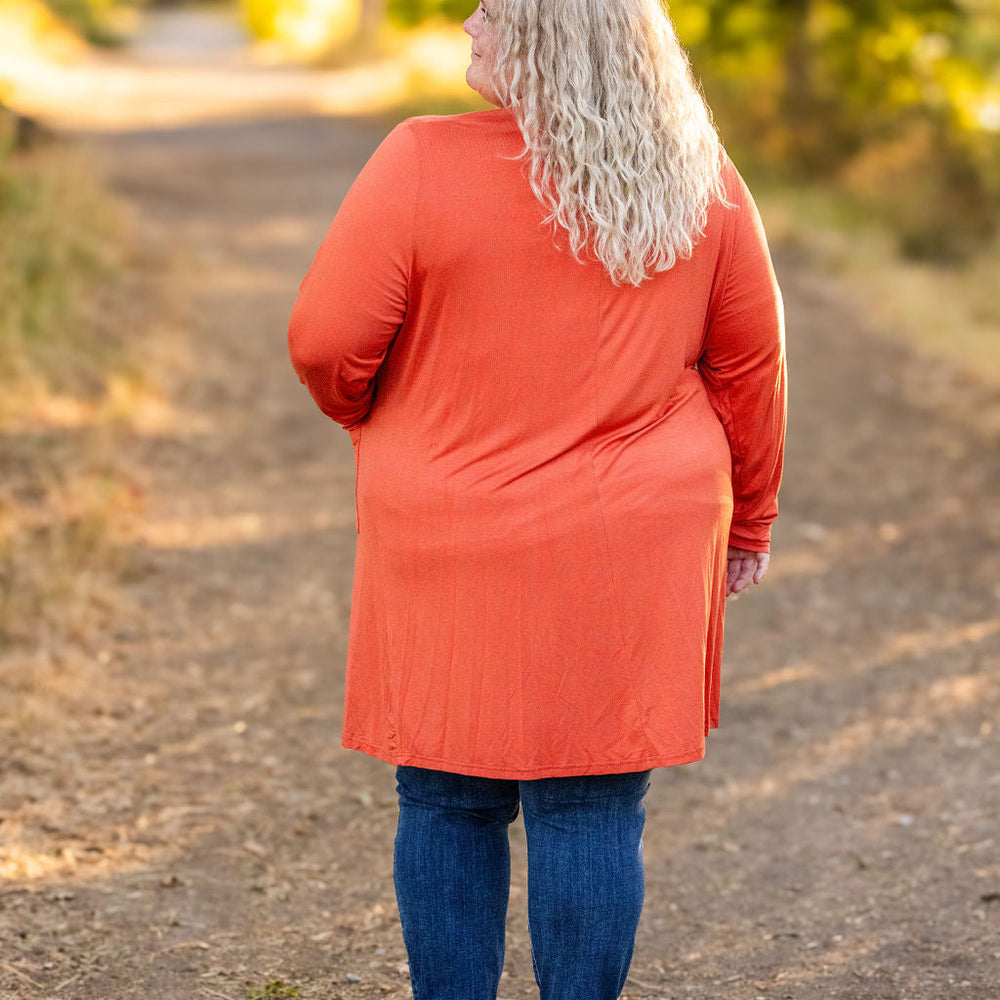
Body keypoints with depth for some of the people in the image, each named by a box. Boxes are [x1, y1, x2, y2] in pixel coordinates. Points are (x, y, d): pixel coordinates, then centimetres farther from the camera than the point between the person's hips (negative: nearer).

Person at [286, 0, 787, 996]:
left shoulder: (424, 166, -14)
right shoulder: (699, 179, 0)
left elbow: (326, 342, -10)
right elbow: (750, 364, 6)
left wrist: (372, 418, 12)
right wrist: (747, 520, 18)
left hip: (456, 553, -2)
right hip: (629, 556, 3)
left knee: (448, 803, 10)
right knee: (594, 805, 6)